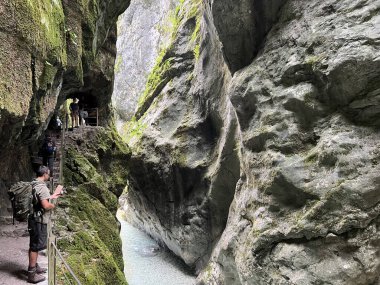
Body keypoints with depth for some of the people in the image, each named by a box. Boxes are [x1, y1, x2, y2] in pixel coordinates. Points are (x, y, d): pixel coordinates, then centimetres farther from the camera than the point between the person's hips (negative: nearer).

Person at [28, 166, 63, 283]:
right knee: (35, 246, -1)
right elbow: (46, 206, -28)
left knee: (34, 246, 20)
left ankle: (35, 267, 34)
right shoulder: (42, 187, -21)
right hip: (39, 221, -10)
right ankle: (32, 274, 7)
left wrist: (54, 194, 25)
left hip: (36, 220, 10)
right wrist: (53, 205, -9)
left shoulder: (36, 185, 9)